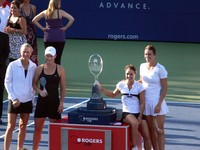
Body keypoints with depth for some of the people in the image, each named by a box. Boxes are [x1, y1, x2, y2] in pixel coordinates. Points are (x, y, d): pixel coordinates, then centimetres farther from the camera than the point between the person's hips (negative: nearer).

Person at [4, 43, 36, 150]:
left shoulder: (33, 67, 1)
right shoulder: (13, 65, -7)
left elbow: (33, 83, 10)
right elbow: (7, 82, -5)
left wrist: (32, 97, 4)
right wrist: (14, 98, -10)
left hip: (27, 100, 3)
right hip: (14, 100, -3)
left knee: (23, 126, 10)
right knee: (11, 126, -3)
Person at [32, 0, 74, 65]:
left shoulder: (45, 13, 3)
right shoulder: (60, 12, -7)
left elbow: (34, 20, 5)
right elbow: (71, 19, -14)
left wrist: (42, 28, 5)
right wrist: (65, 27, -4)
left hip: (48, 38, 3)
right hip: (59, 38, -2)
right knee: (57, 58, 2)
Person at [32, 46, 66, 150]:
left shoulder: (60, 69, -3)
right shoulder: (40, 68, 1)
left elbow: (62, 88, 0)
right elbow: (34, 84, 8)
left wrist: (62, 102, -4)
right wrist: (39, 91, -11)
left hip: (54, 101, -2)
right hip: (42, 100, 2)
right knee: (37, 127, 6)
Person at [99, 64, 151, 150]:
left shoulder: (139, 86, -4)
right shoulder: (121, 85, 1)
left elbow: (142, 103, -2)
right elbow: (113, 95, 20)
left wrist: (140, 117, -11)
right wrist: (102, 90, 6)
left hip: (138, 113, 1)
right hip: (126, 113, -1)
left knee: (147, 136, -7)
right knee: (135, 123, -35)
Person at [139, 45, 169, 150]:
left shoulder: (160, 69, -11)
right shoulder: (142, 66, 6)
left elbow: (164, 88, -10)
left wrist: (159, 104, -16)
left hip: (157, 102, -5)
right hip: (146, 101, 5)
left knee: (159, 129, -3)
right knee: (151, 129, 8)